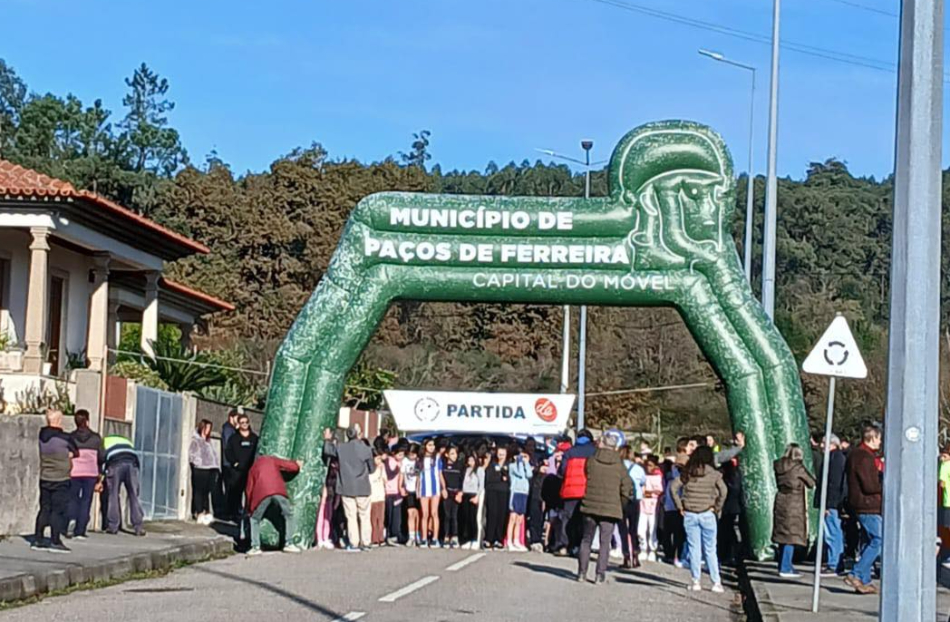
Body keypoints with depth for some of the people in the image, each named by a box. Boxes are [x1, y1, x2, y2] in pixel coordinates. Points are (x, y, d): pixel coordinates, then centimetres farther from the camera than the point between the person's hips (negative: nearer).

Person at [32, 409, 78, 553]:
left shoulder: (41, 436, 0)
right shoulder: (65, 438, -14)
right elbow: (75, 453, 0)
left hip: (44, 478, 5)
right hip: (60, 479, -5)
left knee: (44, 508, 12)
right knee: (58, 510, 0)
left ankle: (38, 539, 13)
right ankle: (55, 541, 0)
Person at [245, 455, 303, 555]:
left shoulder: (253, 467, 28)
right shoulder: (273, 460, 27)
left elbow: (249, 489, 22)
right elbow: (292, 467, 20)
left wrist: (249, 508, 28)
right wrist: (297, 464, 43)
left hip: (262, 493, 0)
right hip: (278, 491, 0)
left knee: (255, 519, 17)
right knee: (288, 515, 18)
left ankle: (255, 547, 7)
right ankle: (288, 543, 12)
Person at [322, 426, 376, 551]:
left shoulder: (341, 448, -4)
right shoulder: (366, 449, -9)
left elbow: (328, 450, 16)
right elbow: (372, 468, 0)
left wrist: (327, 440, 33)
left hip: (346, 488, 1)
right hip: (363, 488, -1)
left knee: (351, 516, 5)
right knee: (364, 516, 9)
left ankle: (354, 544, 1)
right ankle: (365, 543, 8)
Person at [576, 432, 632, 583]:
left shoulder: (591, 461, -2)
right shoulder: (619, 466, -2)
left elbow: (584, 479, 8)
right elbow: (627, 489, 0)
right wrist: (619, 505, 14)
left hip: (590, 506, 1)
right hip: (610, 509, -1)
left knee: (586, 540, 12)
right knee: (605, 542, 4)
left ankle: (582, 572, 13)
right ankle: (600, 574, -1)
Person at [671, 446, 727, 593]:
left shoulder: (686, 473, 2)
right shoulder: (713, 474, -3)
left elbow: (673, 488, -4)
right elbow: (723, 490, -14)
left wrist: (680, 506, 1)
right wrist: (717, 508, -4)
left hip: (689, 515, 1)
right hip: (707, 514, -1)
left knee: (694, 549, 6)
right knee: (710, 549, 5)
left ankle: (696, 582, 7)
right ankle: (716, 582, 5)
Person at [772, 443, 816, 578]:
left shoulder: (779, 467, 5)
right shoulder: (798, 467, -12)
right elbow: (811, 483, -4)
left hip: (781, 503, 7)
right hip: (793, 505, -7)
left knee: (783, 536, 14)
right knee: (791, 537, -3)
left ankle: (784, 566, 22)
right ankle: (785, 568, -5)